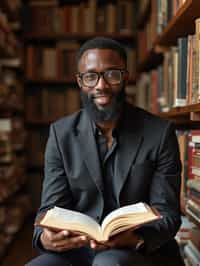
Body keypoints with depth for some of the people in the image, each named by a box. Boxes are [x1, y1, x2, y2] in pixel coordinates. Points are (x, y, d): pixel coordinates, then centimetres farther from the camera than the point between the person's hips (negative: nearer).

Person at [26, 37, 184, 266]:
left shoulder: (160, 132, -4)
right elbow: (52, 207, -1)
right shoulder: (61, 134, 2)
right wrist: (45, 237, -25)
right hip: (78, 248, 3)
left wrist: (137, 237, -28)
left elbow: (166, 214, -5)